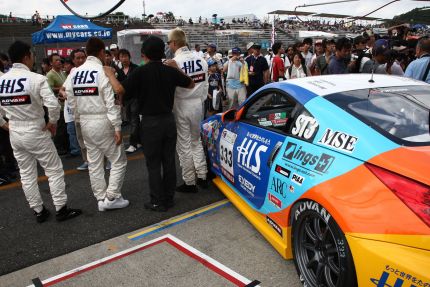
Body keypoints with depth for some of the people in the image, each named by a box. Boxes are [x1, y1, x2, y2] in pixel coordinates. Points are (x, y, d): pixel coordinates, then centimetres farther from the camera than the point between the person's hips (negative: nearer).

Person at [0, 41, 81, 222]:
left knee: (26, 174, 14)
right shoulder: (36, 78, -15)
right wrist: (52, 122, -10)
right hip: (36, 132, -6)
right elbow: (53, 104, -25)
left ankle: (38, 211, 23)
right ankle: (61, 209, 11)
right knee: (54, 170, 6)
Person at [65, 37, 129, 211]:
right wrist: (117, 127, -14)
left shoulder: (74, 73, 5)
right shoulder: (103, 71, -13)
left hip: (85, 122, 7)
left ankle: (101, 199, 20)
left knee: (94, 163, 13)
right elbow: (111, 103, -17)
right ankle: (111, 198, 5)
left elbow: (72, 102, 7)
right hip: (103, 122, -6)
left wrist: (83, 114, 17)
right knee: (118, 161, 6)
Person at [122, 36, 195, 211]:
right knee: (169, 161, 11)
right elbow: (191, 84, 15)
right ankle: (169, 198, 21)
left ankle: (158, 202, 10)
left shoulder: (141, 72, -12)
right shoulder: (170, 71, 2)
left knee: (153, 164, 4)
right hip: (169, 120, 5)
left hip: (150, 122, -4)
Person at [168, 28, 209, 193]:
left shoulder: (174, 62, -15)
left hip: (182, 106, -6)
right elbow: (205, 84, 7)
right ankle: (202, 177, 23)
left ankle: (189, 183, 14)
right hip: (198, 104, 6)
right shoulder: (201, 60, 2)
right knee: (196, 141, 20)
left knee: (184, 145, 5)